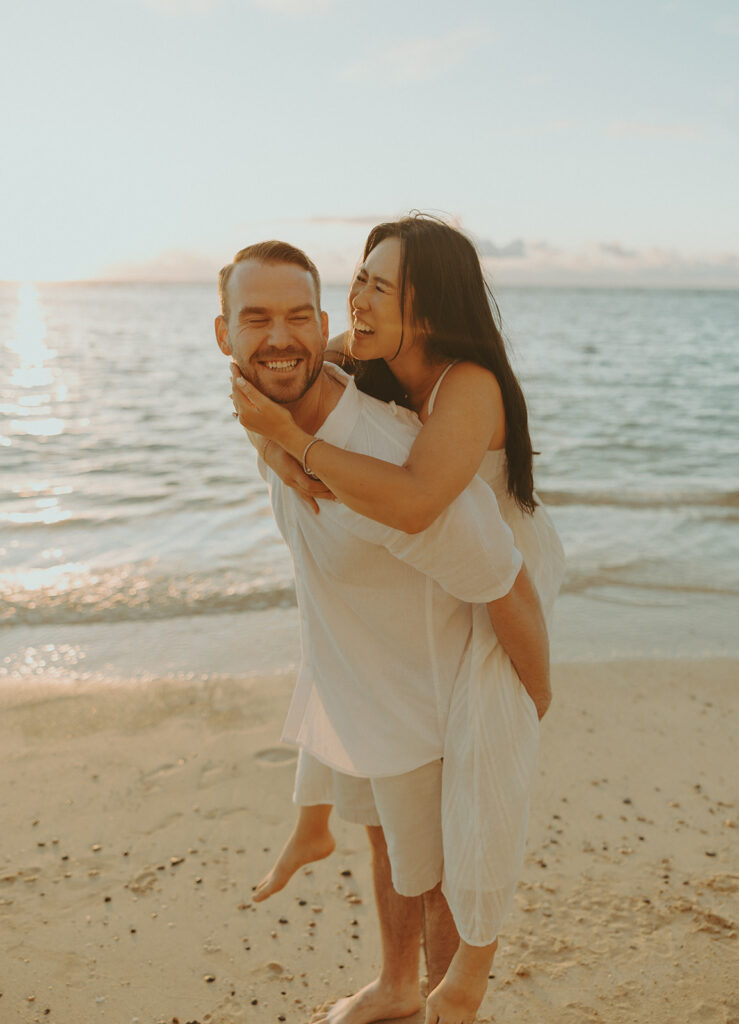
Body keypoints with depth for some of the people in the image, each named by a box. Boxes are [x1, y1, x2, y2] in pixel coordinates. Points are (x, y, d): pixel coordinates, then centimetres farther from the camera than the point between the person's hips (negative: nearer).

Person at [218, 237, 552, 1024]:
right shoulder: (277, 415, -12)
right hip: (346, 680, 8)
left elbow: (508, 587, -27)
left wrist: (537, 701, -10)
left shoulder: (389, 466, -40)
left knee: (436, 875, 15)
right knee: (385, 839, 29)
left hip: (423, 700, -8)